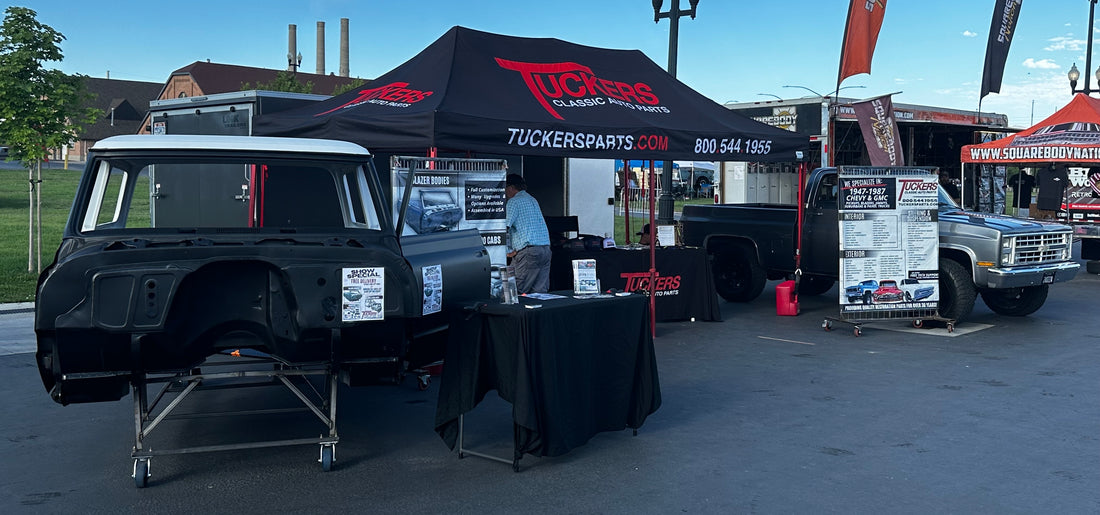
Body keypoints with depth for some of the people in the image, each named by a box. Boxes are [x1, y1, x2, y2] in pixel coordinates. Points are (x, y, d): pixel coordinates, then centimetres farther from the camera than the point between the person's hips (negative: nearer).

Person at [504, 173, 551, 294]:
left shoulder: (514, 202, -2)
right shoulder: (533, 200, 24)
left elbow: (505, 226, -10)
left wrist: (510, 251, -4)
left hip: (528, 250, -8)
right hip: (546, 248, 8)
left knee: (515, 291, -7)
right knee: (540, 291, 5)